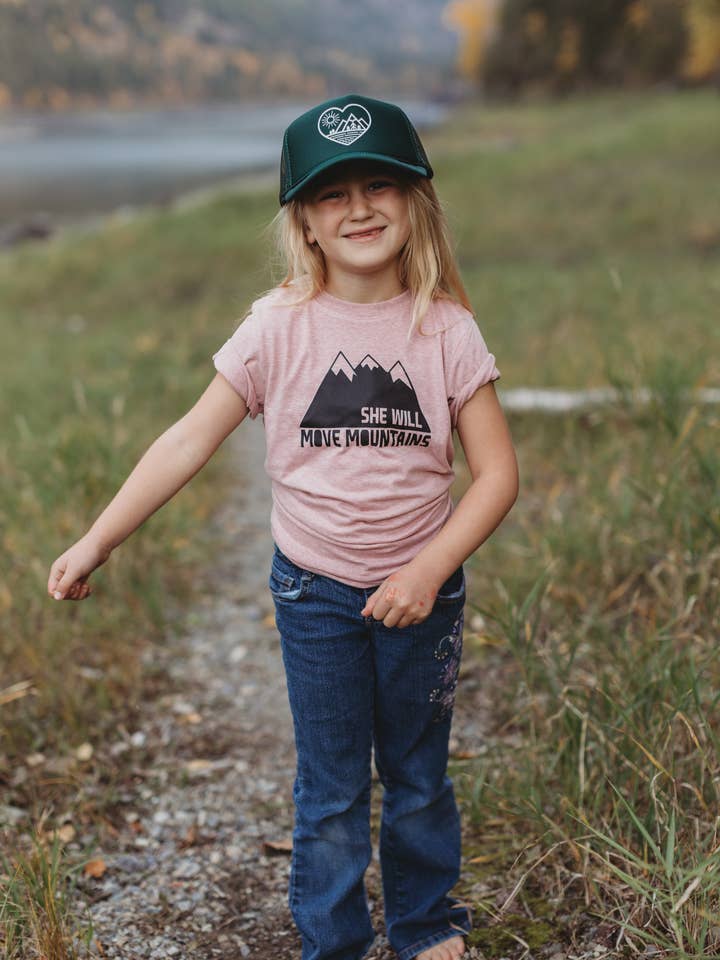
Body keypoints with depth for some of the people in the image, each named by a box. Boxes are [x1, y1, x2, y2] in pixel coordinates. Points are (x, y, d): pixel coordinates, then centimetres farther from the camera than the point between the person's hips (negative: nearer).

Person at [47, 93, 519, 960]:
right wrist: (96, 542, -10)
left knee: (419, 779, 16)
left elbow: (497, 472, -7)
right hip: (315, 593, -1)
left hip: (421, 588, 1)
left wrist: (431, 570, -18)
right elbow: (190, 441, -8)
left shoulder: (446, 330, -9)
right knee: (329, 790, 9)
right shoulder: (279, 327, -10)